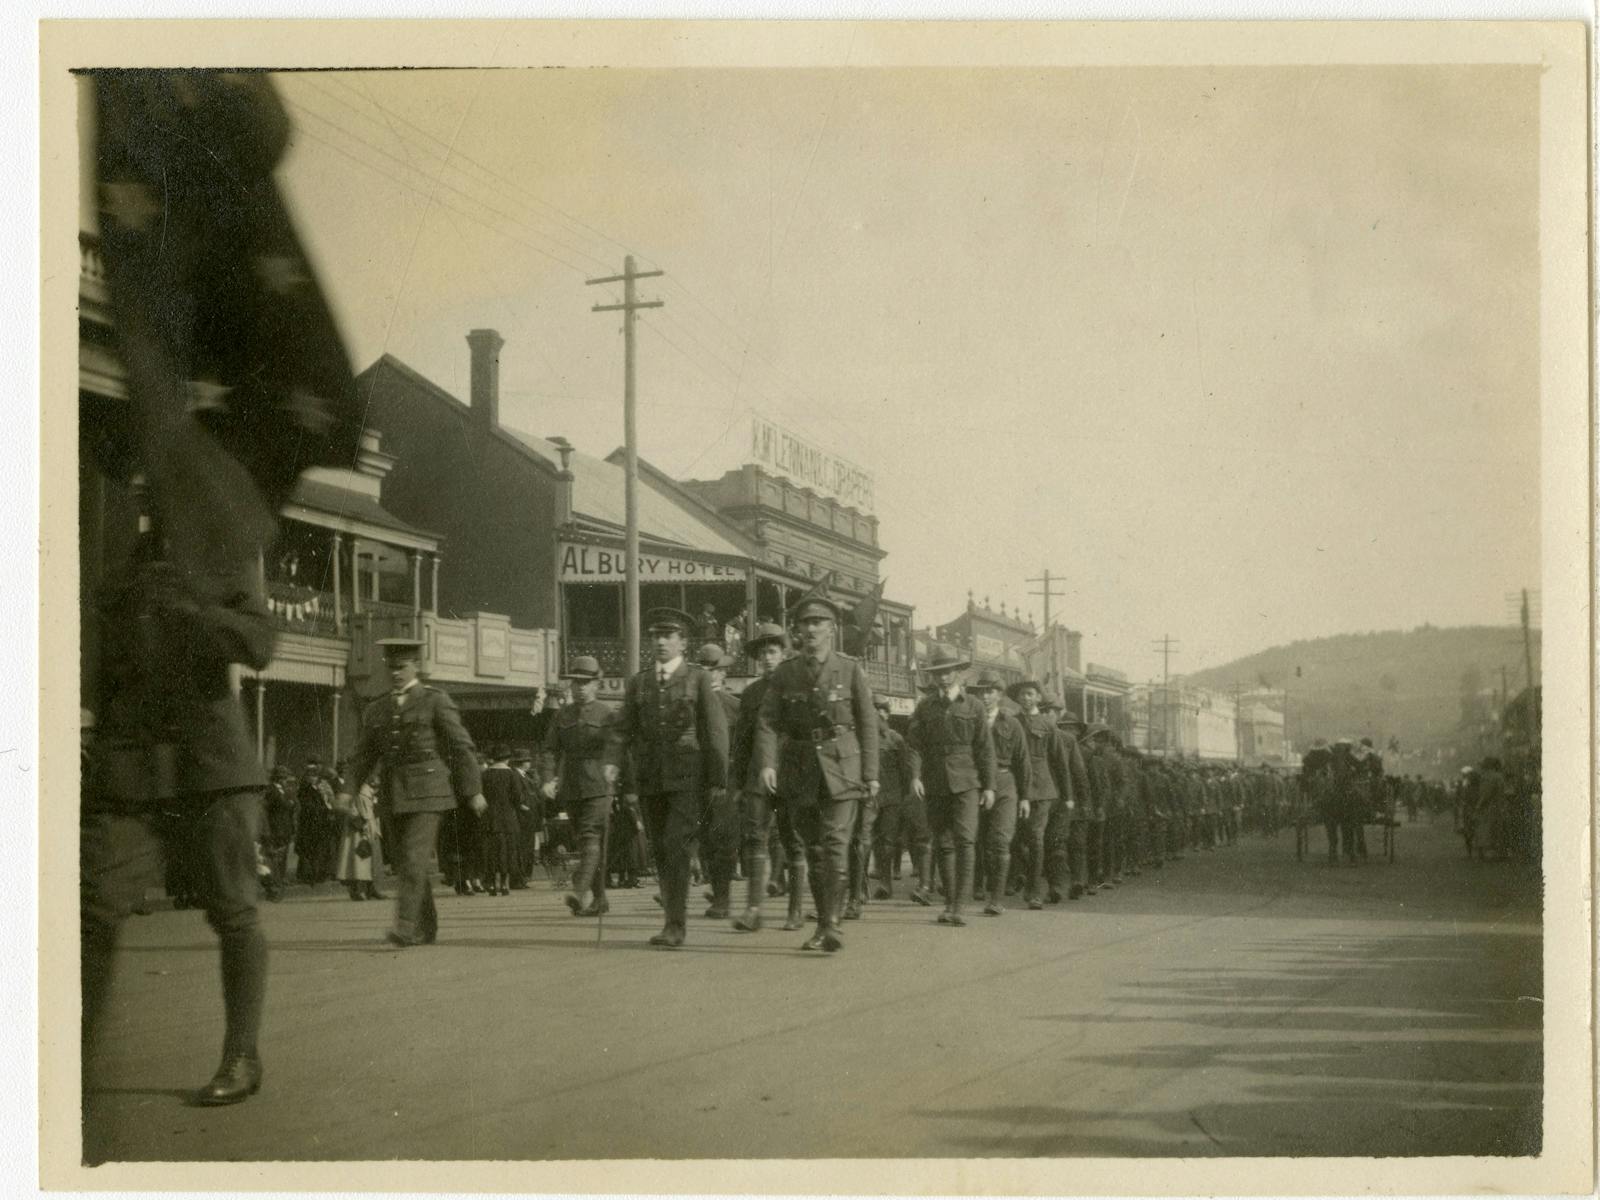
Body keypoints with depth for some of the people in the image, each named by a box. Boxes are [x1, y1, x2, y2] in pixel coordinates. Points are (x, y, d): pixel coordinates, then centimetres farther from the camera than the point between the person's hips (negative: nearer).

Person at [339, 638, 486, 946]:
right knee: (411, 863, 8)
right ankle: (426, 929, 17)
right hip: (393, 798, 5)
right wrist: (349, 788, 4)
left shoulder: (436, 702, 1)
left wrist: (474, 791, -5)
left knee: (413, 860, -15)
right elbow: (364, 755, 18)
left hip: (426, 793, -5)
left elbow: (462, 748, -1)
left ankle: (405, 928, -19)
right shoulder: (376, 710, 16)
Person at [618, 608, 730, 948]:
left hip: (688, 777, -4)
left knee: (675, 844, -15)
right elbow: (625, 732, 14)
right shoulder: (637, 683, 13)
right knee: (661, 851, 6)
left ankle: (676, 925, -14)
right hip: (649, 779, 4)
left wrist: (718, 780, -6)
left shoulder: (698, 680, 3)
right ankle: (674, 922, 14)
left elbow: (716, 732, 0)